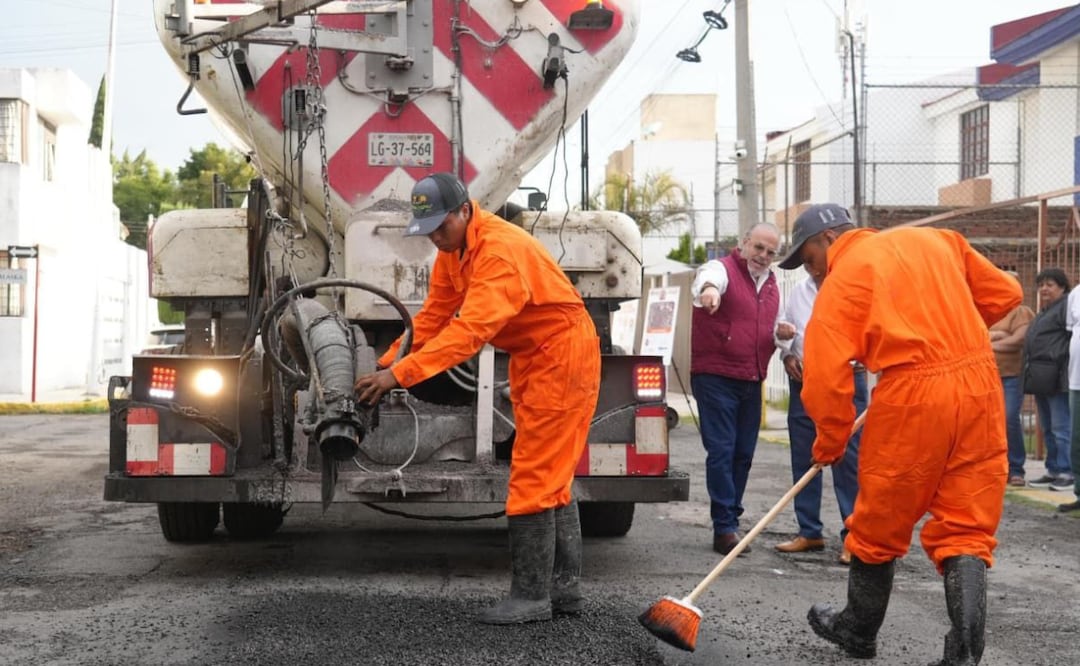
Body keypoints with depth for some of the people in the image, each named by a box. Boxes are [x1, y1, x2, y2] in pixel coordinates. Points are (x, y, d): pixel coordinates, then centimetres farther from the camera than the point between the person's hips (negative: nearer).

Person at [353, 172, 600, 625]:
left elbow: (469, 331, -38)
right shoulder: (453, 249, 2)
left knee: (535, 477, -9)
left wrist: (400, 373, -43)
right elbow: (432, 316, 2)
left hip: (561, 355, -10)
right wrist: (385, 364, -10)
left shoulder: (501, 251, -29)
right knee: (548, 478, 13)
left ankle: (531, 595, -4)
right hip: (531, 359, 10)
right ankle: (563, 588, 20)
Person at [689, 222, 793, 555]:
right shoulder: (722, 269, -8)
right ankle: (725, 528, -7)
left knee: (743, 454, 10)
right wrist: (709, 290, -58)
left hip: (751, 381, 7)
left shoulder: (771, 284, 15)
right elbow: (707, 279, -34)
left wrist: (780, 334, 1)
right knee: (721, 450, -9)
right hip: (715, 377, -7)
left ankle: (729, 521, 20)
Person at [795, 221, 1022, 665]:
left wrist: (830, 444, 9)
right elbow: (1004, 294, 18)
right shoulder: (934, 239, 16)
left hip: (911, 397, -5)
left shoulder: (841, 281, 0)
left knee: (879, 527, 15)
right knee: (967, 530, 8)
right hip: (981, 384, 5)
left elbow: (826, 379, -6)